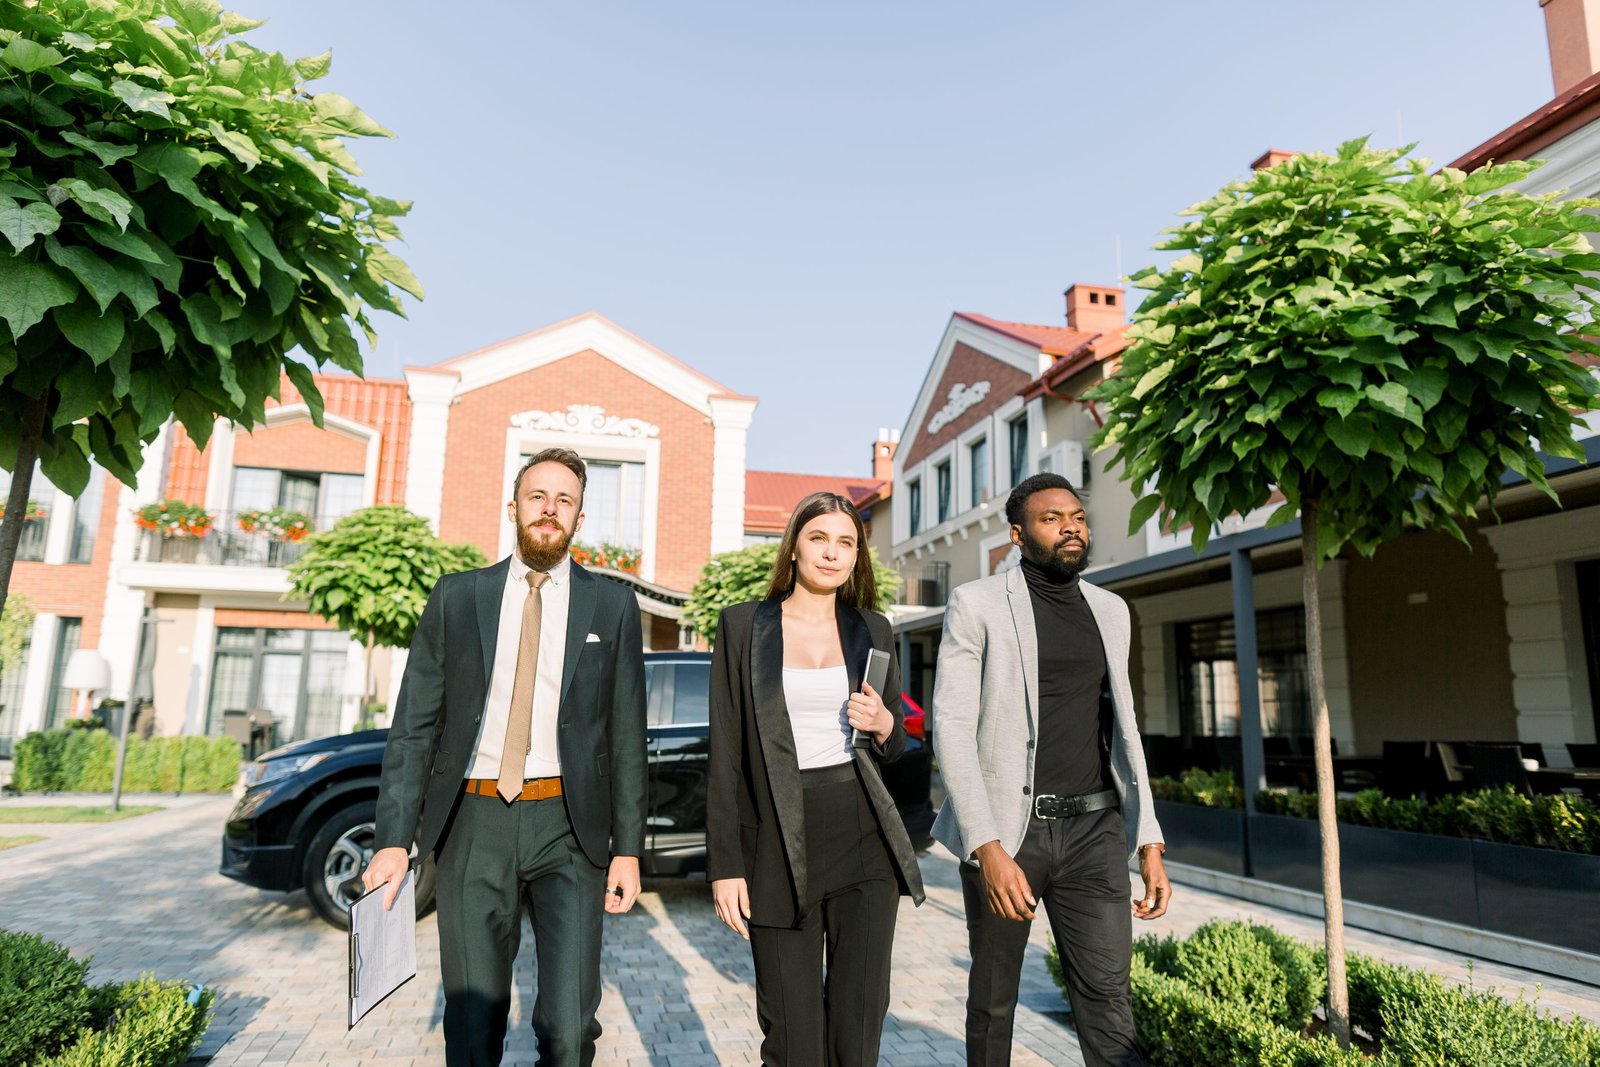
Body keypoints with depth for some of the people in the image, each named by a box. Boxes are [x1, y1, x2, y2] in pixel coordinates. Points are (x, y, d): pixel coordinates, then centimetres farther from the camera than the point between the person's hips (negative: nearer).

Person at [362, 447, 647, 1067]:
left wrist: (628, 849, -1)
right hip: (473, 824, 1)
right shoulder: (456, 597, 7)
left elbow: (627, 737, 4)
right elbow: (413, 725, 5)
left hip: (568, 829, -1)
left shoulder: (612, 606, 4)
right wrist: (394, 839, -2)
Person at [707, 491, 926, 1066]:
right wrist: (725, 865, -6)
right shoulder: (743, 624, 0)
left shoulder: (872, 629, 9)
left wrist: (884, 726, -7)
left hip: (863, 840, 2)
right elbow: (725, 755, -1)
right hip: (779, 847, -2)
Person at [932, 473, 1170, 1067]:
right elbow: (951, 729, -10)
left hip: (1092, 831, 3)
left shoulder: (1110, 610, 12)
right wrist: (988, 848, -19)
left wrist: (1150, 842, 9)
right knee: (993, 1003, 11)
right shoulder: (976, 604, -4)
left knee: (1108, 1006, -1)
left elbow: (1122, 730, 16)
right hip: (1005, 829, -3)